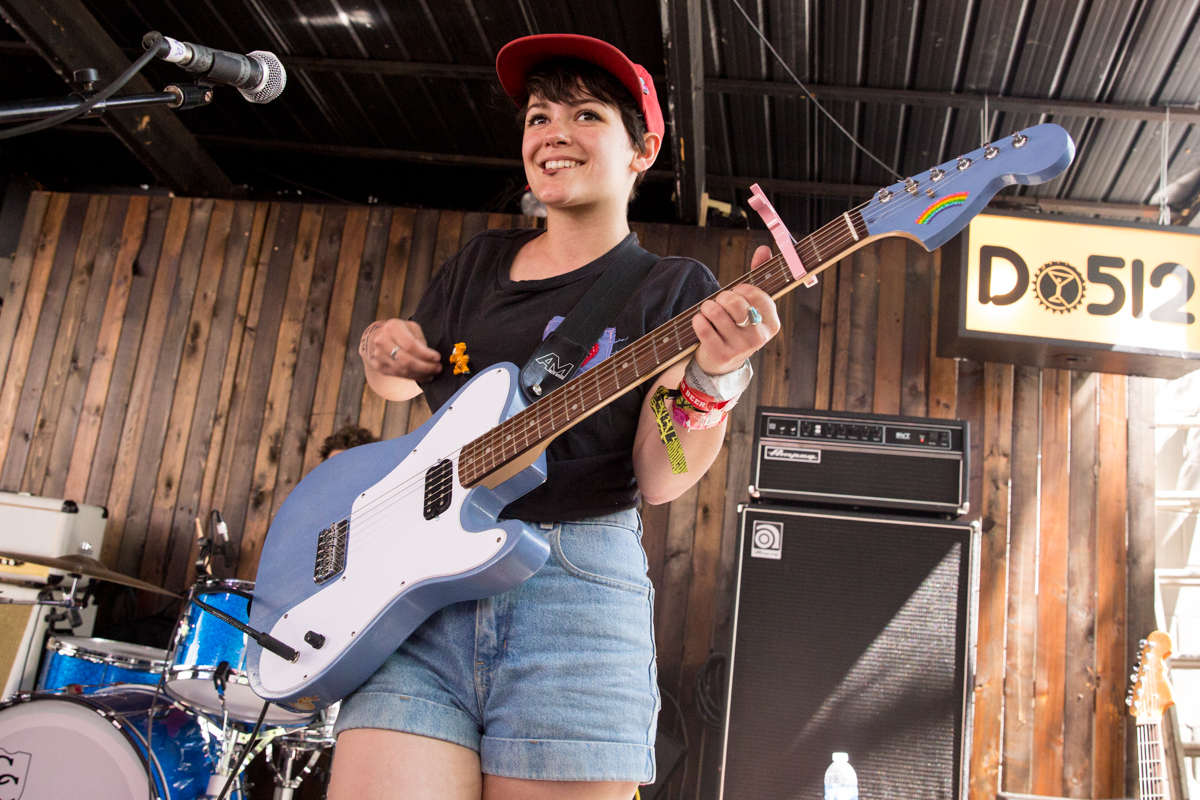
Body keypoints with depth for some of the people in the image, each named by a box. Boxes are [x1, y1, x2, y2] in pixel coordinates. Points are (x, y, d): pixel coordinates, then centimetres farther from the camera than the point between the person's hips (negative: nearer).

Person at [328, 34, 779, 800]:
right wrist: (382, 347, 8)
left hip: (578, 588, -3)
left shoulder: (672, 289, 4)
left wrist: (713, 378, -24)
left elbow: (660, 480, -7)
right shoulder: (480, 263, 16)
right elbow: (399, 385, 30)